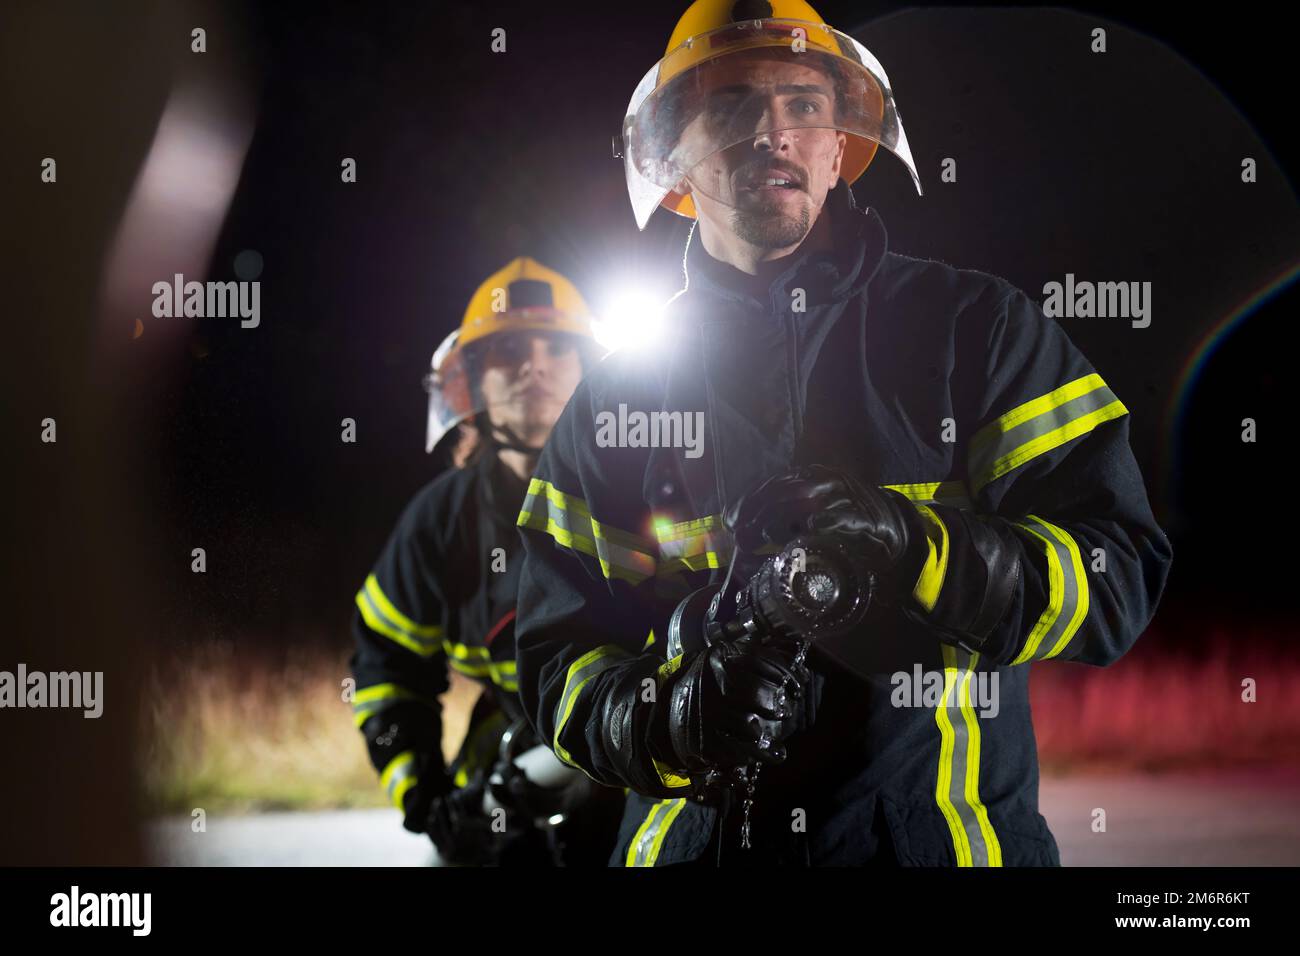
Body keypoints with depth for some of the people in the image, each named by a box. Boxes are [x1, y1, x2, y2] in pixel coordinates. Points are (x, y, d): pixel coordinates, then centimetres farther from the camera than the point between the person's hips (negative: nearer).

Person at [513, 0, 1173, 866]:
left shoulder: (977, 326, -1)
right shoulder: (620, 392, 4)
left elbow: (1117, 576, -8)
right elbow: (561, 661, 4)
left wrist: (913, 549, -24)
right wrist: (664, 722, -16)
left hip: (946, 834, -1)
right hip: (693, 839, 1)